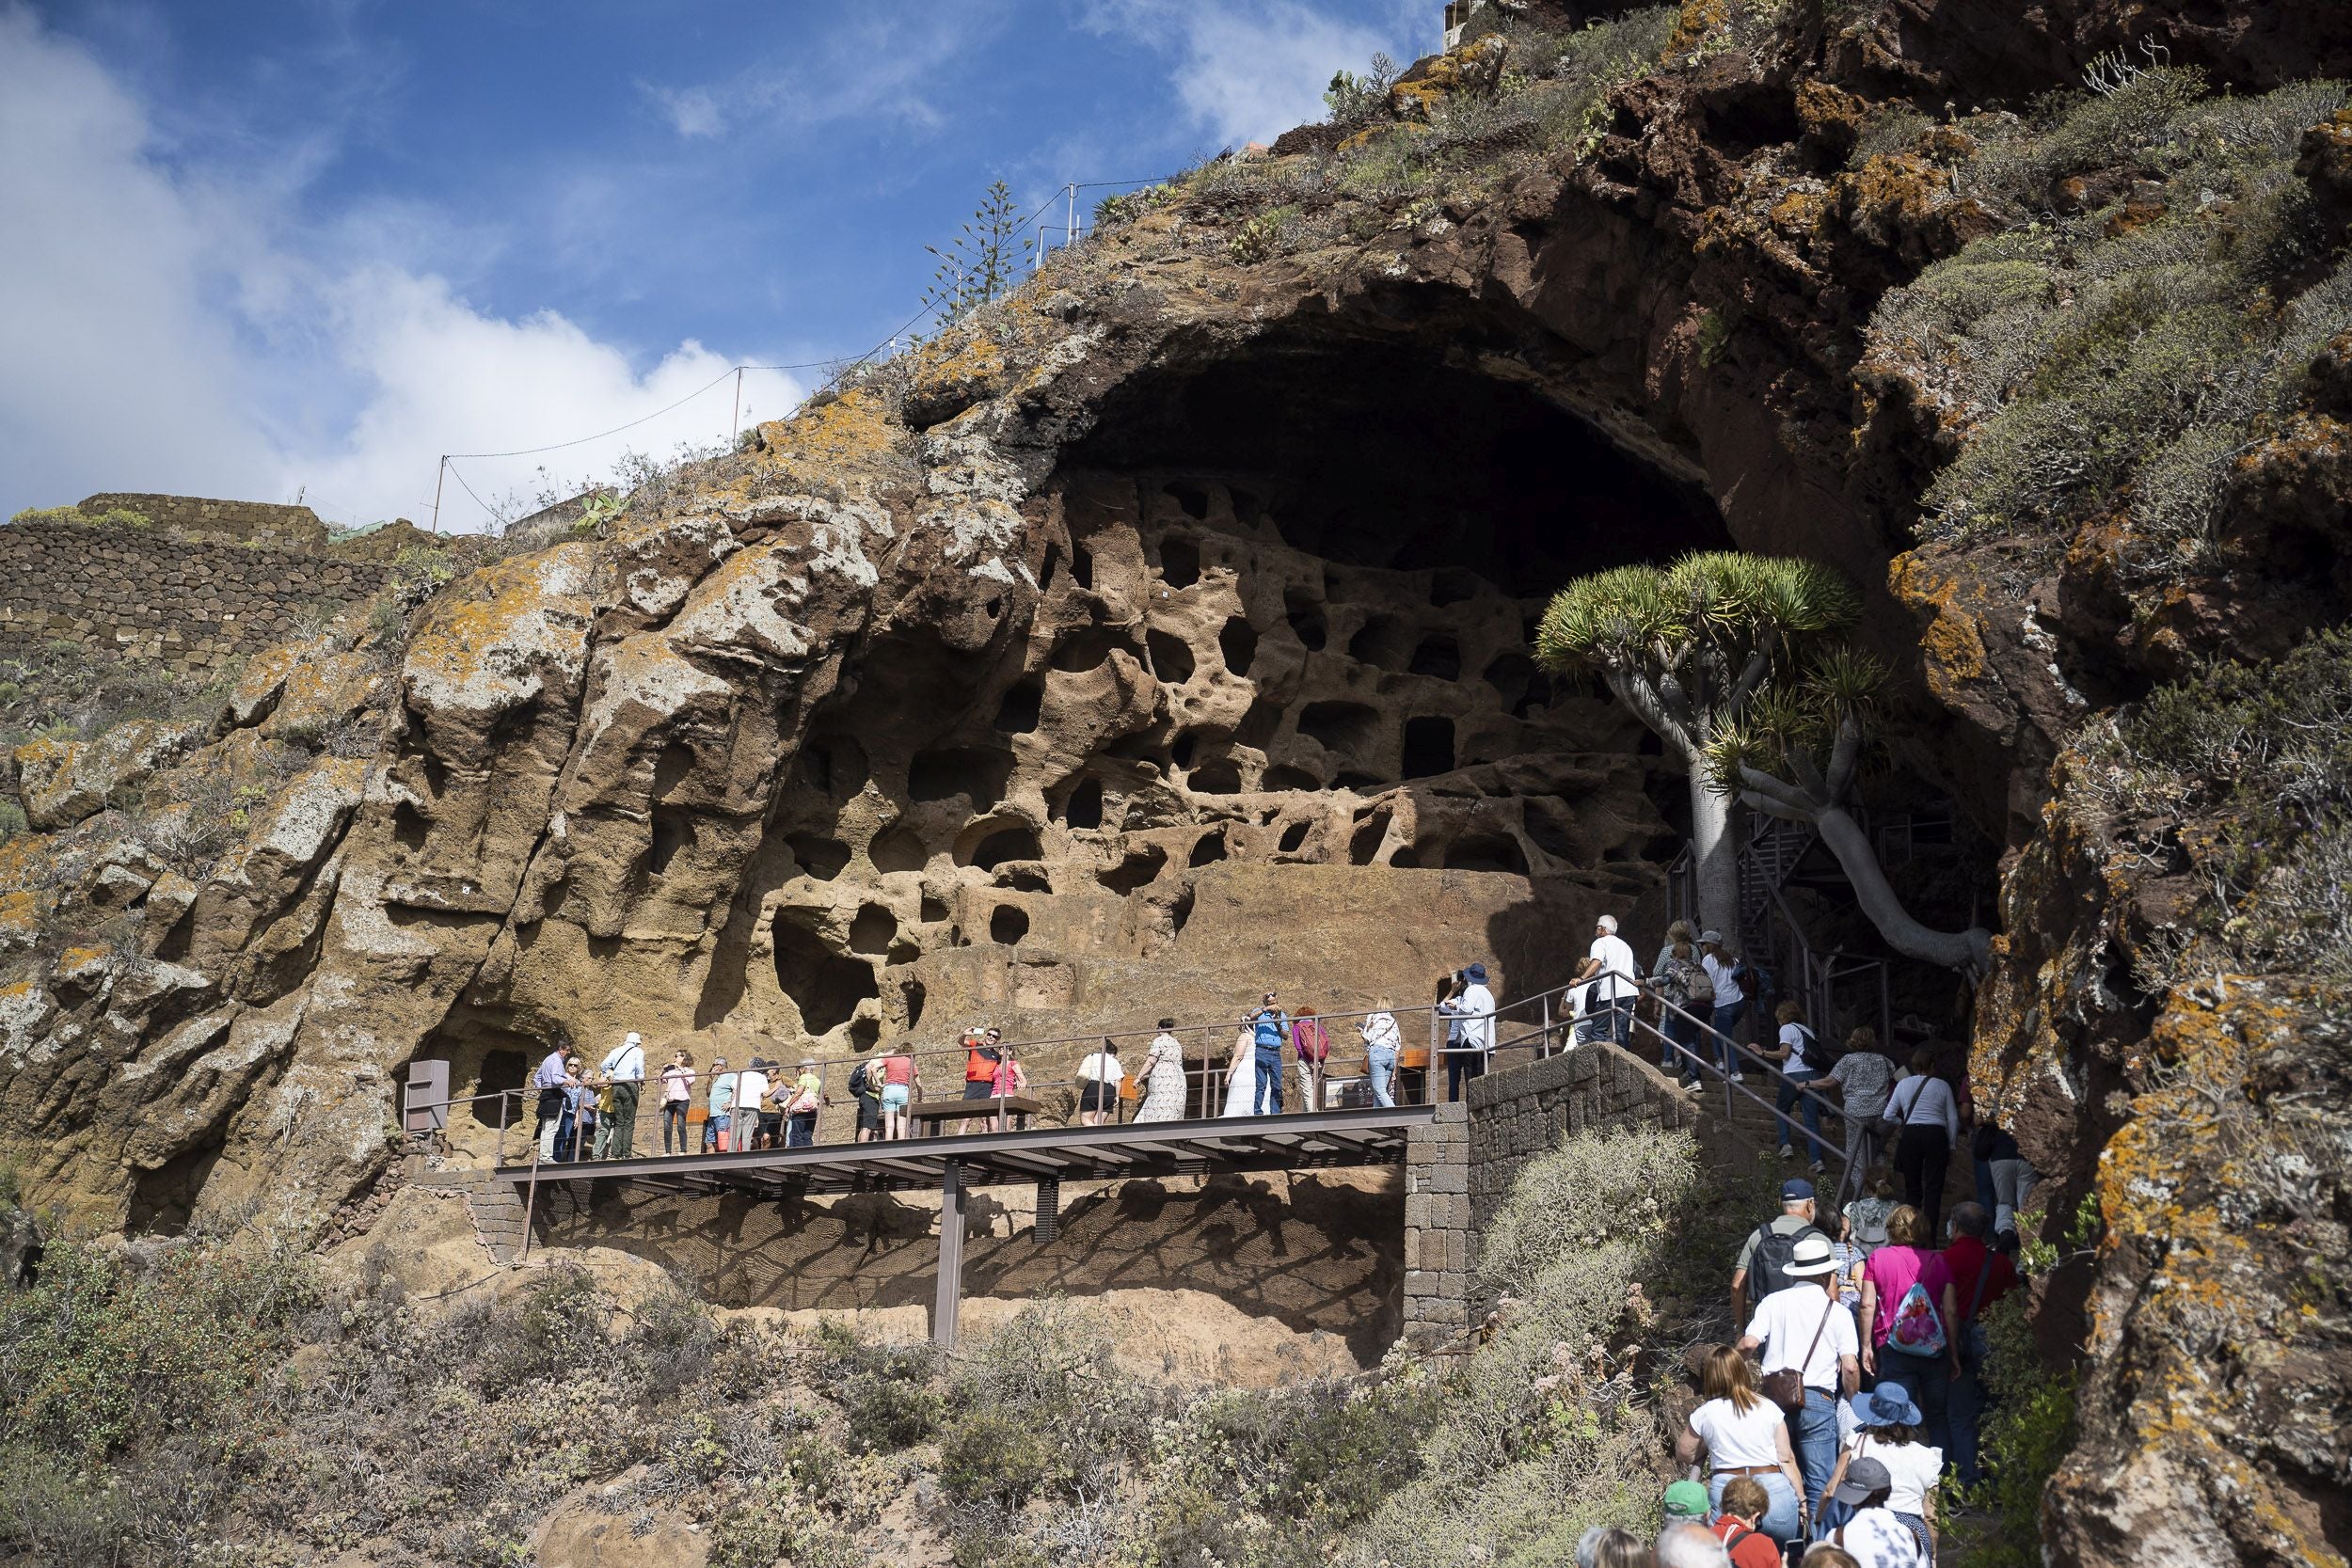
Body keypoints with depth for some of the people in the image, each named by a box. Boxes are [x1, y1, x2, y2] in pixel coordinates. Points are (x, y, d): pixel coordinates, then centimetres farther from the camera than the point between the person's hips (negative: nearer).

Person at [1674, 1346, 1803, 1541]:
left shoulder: (1705, 1414, 4)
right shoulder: (1769, 1408, 6)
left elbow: (1684, 1456, 16)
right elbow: (1787, 1459, 4)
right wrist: (1801, 1500, 10)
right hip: (1774, 1491, 1)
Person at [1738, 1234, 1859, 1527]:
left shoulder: (1773, 1302, 7)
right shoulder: (1838, 1313, 4)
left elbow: (1749, 1343, -6)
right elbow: (1850, 1368, -3)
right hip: (1818, 1400, -2)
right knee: (1819, 1484, 2)